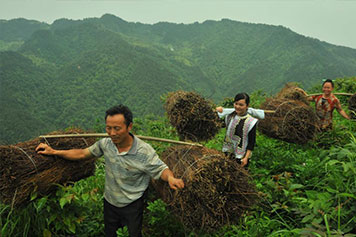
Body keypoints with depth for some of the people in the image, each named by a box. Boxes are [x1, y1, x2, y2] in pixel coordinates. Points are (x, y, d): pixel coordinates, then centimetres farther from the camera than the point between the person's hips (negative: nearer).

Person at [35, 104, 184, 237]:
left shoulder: (144, 151, -27)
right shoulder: (105, 144, -13)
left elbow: (161, 169, -19)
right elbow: (83, 153, 0)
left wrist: (170, 178, -43)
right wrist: (54, 152, -3)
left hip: (132, 205, -4)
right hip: (110, 201, 4)